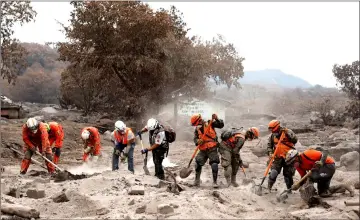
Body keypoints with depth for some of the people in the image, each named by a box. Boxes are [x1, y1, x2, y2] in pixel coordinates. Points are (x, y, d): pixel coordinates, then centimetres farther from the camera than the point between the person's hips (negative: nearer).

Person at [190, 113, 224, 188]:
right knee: (198, 164, 2)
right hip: (203, 150, 5)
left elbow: (221, 125, -6)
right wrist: (198, 141, -17)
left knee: (214, 164, -10)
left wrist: (216, 119, -22)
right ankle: (197, 181, 16)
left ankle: (215, 182, 0)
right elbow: (195, 138, 5)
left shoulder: (210, 123, -2)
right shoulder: (197, 129, 11)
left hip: (212, 149, -4)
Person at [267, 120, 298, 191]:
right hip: (278, 158, 2)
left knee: (288, 175, 6)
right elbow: (269, 146, 10)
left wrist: (287, 133, -26)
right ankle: (268, 187, 0)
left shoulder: (287, 132, -6)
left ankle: (289, 189, 23)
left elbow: (295, 140, -18)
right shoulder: (272, 136, 4)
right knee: (273, 173, -12)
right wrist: (270, 153, -7)